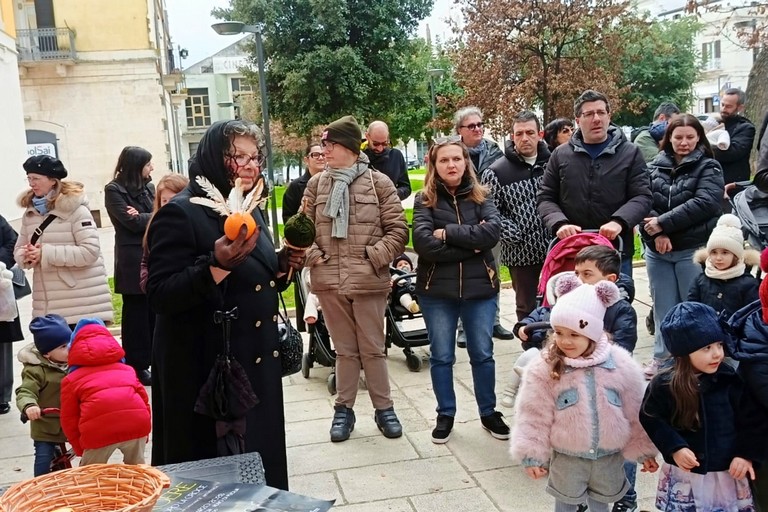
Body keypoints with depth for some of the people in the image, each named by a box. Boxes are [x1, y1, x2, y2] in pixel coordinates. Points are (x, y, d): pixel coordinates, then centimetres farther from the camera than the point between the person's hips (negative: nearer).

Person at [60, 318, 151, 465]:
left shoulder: (71, 379, 20)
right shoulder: (126, 369, 28)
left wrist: (81, 449, 27)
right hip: (137, 421, 3)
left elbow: (69, 419, 17)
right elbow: (143, 398, 25)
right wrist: (144, 433, 33)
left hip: (99, 429, -3)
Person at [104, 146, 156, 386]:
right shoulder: (114, 190, -5)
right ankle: (137, 366, 9)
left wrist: (142, 217, -14)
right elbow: (132, 222, -14)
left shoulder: (148, 187, 14)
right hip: (133, 261, -5)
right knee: (136, 314, 1)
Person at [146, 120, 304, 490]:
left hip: (257, 362, 8)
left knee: (261, 463, 17)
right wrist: (216, 264, -33)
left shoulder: (250, 211, 10)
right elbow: (160, 297, -21)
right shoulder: (180, 213, -15)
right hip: (206, 371, -8)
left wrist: (281, 265, 1)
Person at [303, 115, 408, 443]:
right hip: (329, 281, 2)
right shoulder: (316, 184, 6)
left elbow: (397, 229, -2)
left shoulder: (379, 182, -3)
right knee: (345, 349, 13)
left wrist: (375, 257, -12)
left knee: (373, 349, 8)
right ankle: (344, 409, 26)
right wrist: (313, 255, -5)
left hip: (369, 281, -2)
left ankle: (384, 408, 24)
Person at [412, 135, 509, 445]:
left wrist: (449, 233, -18)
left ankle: (488, 413, 28)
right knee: (441, 356, 9)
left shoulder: (480, 196, 4)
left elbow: (493, 231, -14)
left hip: (479, 287, 1)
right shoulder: (425, 200, -1)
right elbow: (423, 243, -17)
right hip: (437, 290, -1)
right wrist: (470, 247, -16)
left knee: (482, 354, 11)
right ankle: (445, 415, 26)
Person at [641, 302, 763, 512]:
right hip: (684, 474, -1)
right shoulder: (664, 385, -14)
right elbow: (651, 419, -6)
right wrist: (674, 448, -16)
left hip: (727, 473, 1)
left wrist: (746, 453, -8)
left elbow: (752, 421, -1)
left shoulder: (732, 381, -9)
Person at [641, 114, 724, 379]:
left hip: (693, 250, -3)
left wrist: (663, 223, -17)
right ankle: (662, 357, 22)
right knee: (664, 307, 11)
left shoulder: (708, 167, 1)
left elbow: (704, 203, -14)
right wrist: (657, 233, -17)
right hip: (657, 250, 3)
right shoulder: (656, 166, 9)